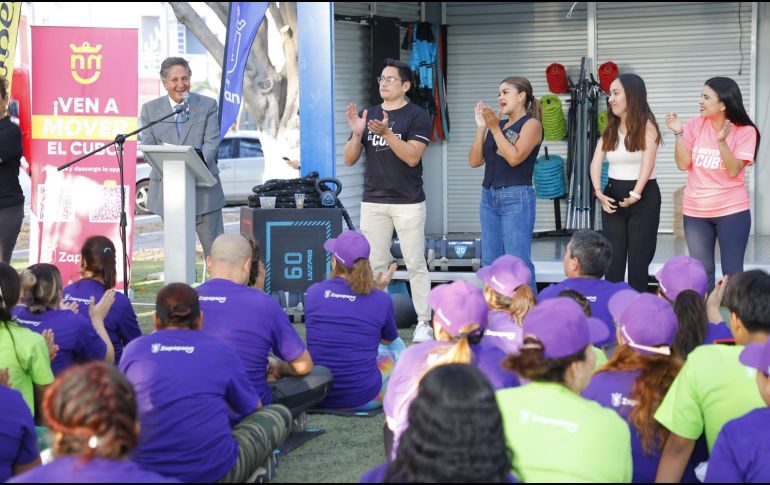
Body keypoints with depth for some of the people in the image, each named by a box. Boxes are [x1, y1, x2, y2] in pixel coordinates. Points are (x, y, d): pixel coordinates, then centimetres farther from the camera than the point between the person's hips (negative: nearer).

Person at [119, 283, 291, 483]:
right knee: (280, 414, 19)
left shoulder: (133, 350, 7)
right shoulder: (221, 351, 3)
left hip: (144, 471, 3)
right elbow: (252, 409, 19)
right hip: (213, 472, -3)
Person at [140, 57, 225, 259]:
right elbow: (148, 147, 1)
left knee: (215, 249, 0)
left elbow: (211, 143, -5)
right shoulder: (151, 109, 7)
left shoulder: (208, 105, 3)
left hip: (203, 189, -1)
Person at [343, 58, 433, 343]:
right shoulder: (367, 115, 11)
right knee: (374, 265, 6)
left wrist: (386, 132, -25)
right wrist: (356, 134, -11)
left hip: (408, 203, -4)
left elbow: (412, 156, -15)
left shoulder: (417, 117, -3)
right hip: (373, 202, 5)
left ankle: (424, 323, 2)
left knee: (415, 265, -2)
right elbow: (349, 160, 7)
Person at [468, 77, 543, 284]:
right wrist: (481, 128, 0)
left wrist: (495, 128, -12)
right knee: (491, 264, 7)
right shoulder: (496, 125, 15)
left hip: (516, 198, -7)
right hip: (489, 197, 7)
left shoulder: (531, 124, -2)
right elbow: (474, 161, 9)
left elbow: (514, 157, -16)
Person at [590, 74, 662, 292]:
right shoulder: (610, 128, 10)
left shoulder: (647, 126, -6)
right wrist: (598, 192, -13)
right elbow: (596, 161, 1)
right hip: (613, 195, 5)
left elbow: (648, 163, -17)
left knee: (638, 260, -1)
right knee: (613, 259, 6)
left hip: (643, 196, -5)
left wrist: (635, 195, -25)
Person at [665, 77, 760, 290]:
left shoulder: (745, 131, -9)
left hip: (732, 211, -3)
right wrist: (679, 133, -15)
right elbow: (683, 164, -3)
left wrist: (721, 141, -29)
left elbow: (733, 171, -16)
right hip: (695, 212, 3)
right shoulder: (696, 125, -1)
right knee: (702, 272, 7)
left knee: (732, 273, -1)